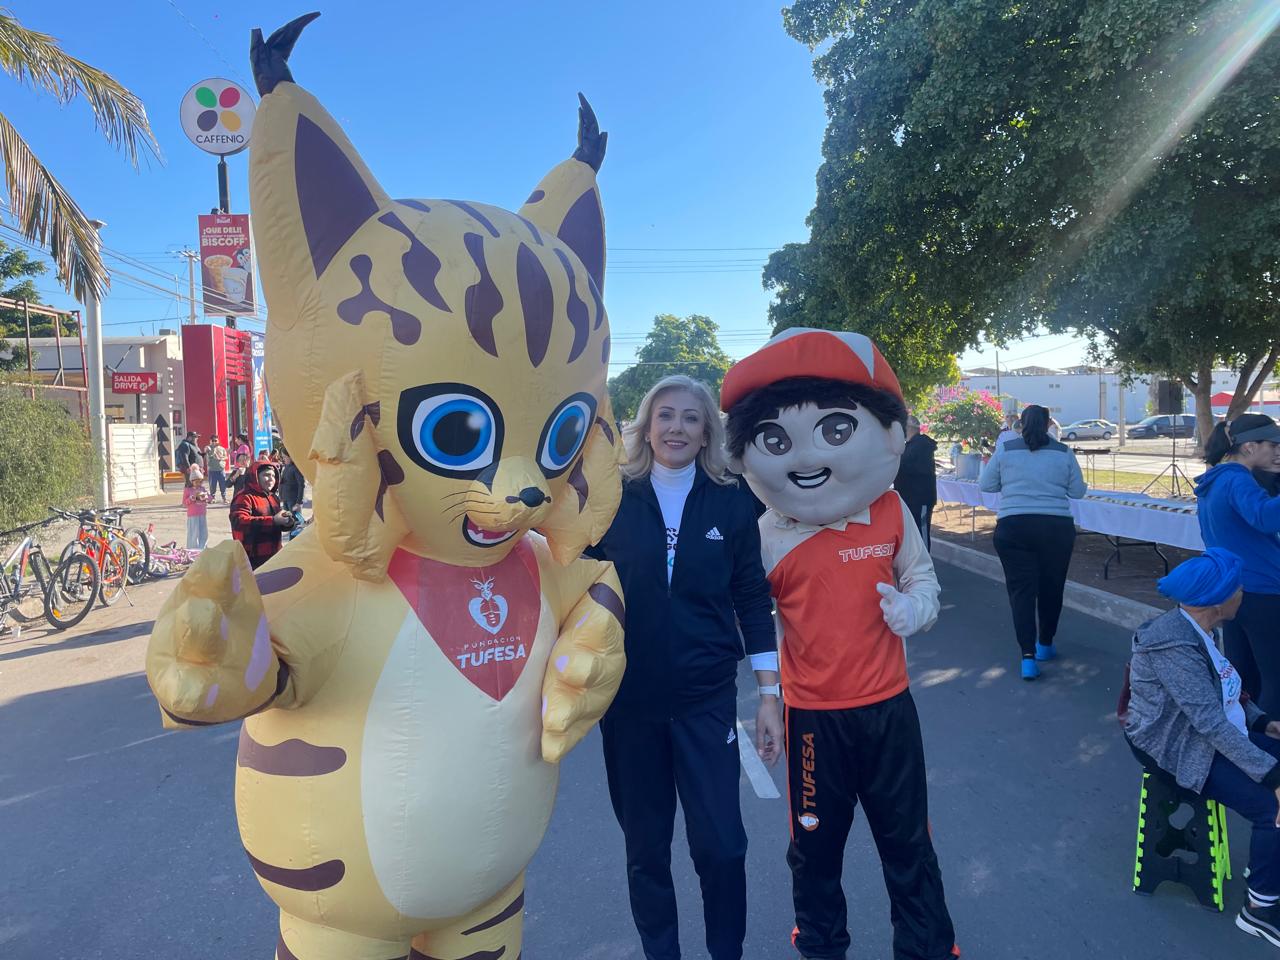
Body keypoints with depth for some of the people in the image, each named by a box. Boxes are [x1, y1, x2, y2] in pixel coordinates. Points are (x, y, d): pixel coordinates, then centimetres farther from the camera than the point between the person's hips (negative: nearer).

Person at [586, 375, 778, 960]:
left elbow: (753, 600, 2)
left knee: (721, 845, 1)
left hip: (707, 698, 0)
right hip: (629, 699, 1)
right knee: (645, 847, 13)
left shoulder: (730, 503, -2)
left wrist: (769, 696, 0)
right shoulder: (614, 499, -3)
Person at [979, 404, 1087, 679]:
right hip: (1056, 527, 1)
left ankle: (1028, 656, -7)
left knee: (1021, 589, 1)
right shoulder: (1063, 453, 2)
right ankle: (1045, 645, 31)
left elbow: (986, 485, 5)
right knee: (1051, 587, 16)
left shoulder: (1005, 450, 0)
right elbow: (1078, 491, 6)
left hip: (1013, 527, -1)